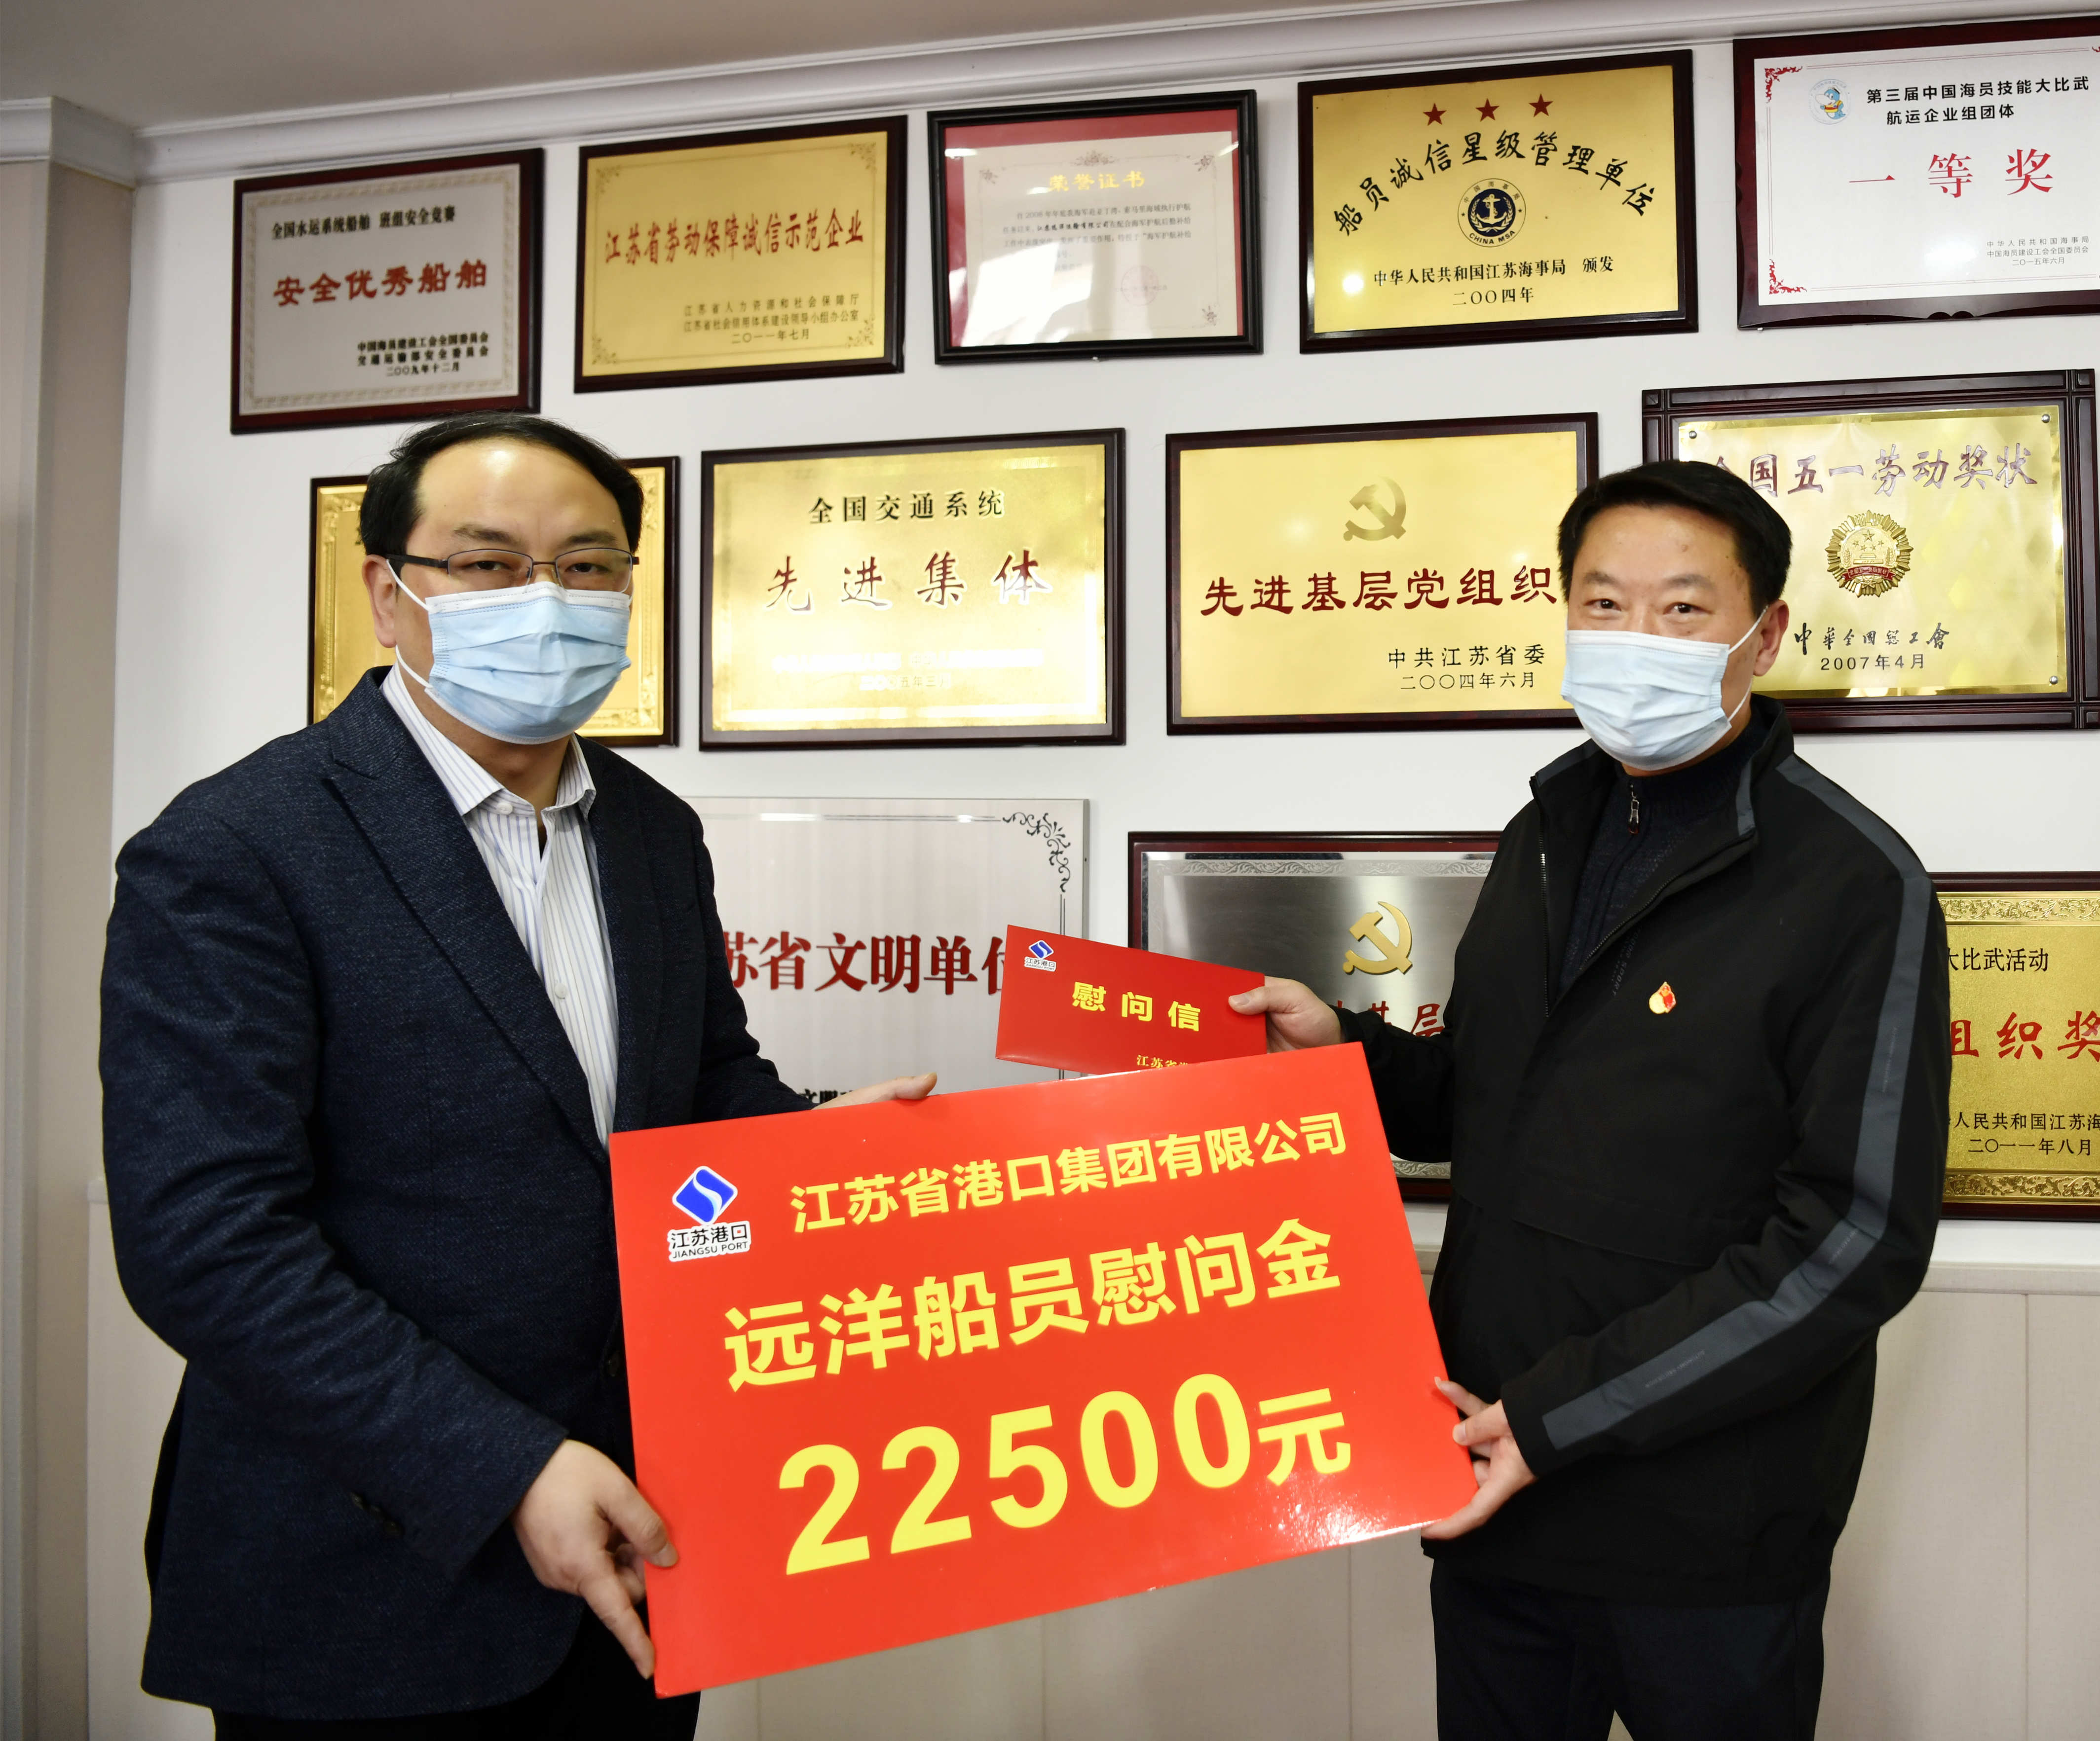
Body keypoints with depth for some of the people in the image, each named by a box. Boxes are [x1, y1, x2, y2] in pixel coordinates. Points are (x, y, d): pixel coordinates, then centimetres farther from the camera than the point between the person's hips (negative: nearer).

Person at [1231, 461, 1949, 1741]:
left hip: (1704, 1536, -6)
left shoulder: (1857, 887, -14)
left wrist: (1561, 1412, -20)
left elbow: (1858, 1238, -18)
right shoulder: (1551, 833, 7)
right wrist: (1344, 1050, -3)